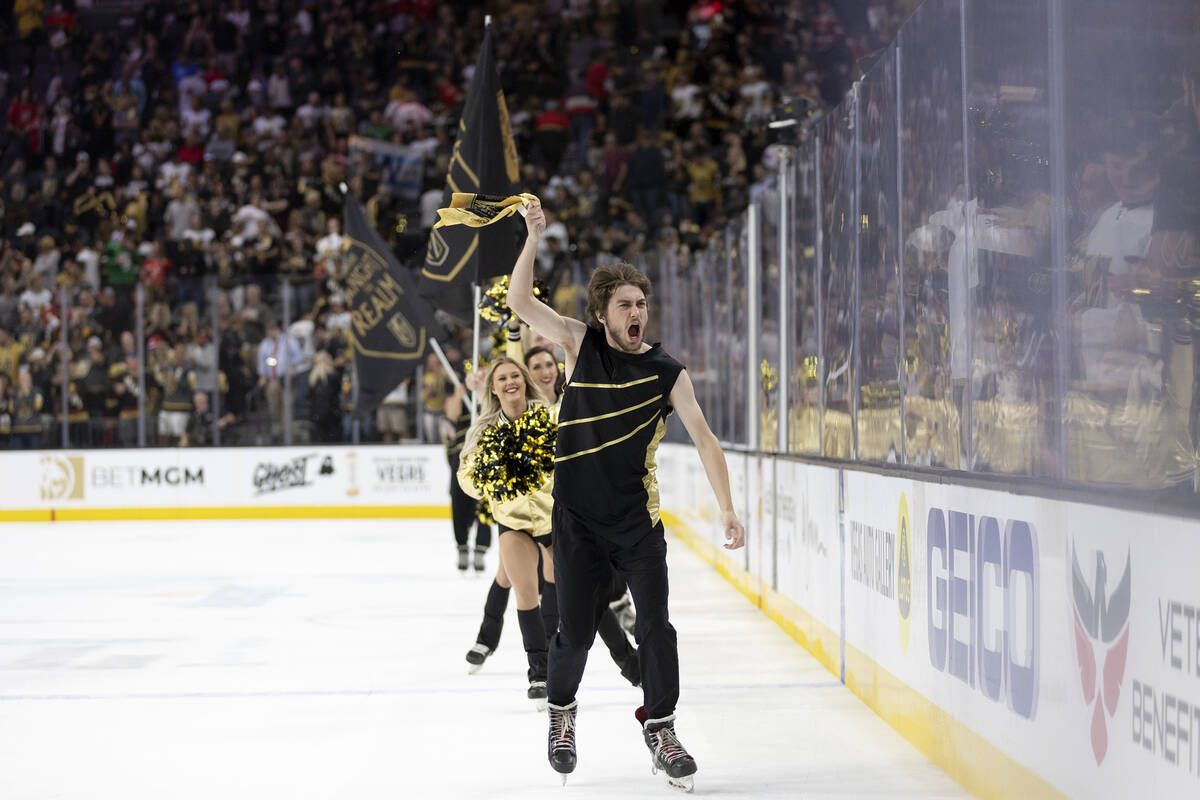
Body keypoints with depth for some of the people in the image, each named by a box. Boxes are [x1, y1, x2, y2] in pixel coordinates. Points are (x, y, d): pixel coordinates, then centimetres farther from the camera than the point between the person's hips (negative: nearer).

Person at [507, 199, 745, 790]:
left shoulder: (667, 373, -1)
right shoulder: (582, 345, -1)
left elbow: (703, 438, -5)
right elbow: (520, 302, -9)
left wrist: (727, 510, -12)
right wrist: (534, 238, -20)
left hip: (637, 519, 1)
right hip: (578, 519, -1)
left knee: (655, 626, -4)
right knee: (575, 632, 2)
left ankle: (659, 726, 12)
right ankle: (561, 710, 30)